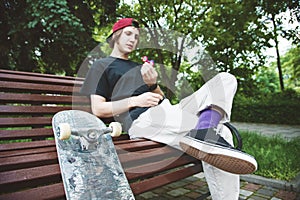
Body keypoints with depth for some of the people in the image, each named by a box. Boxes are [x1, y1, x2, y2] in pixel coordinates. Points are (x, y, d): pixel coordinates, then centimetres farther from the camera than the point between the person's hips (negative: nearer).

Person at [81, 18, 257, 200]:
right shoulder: (102, 66, 16)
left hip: (169, 111, 8)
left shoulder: (139, 67, 35)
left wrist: (153, 84, 1)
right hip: (140, 120, -8)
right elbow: (97, 109, 2)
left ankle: (205, 131, -29)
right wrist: (135, 100, -9)